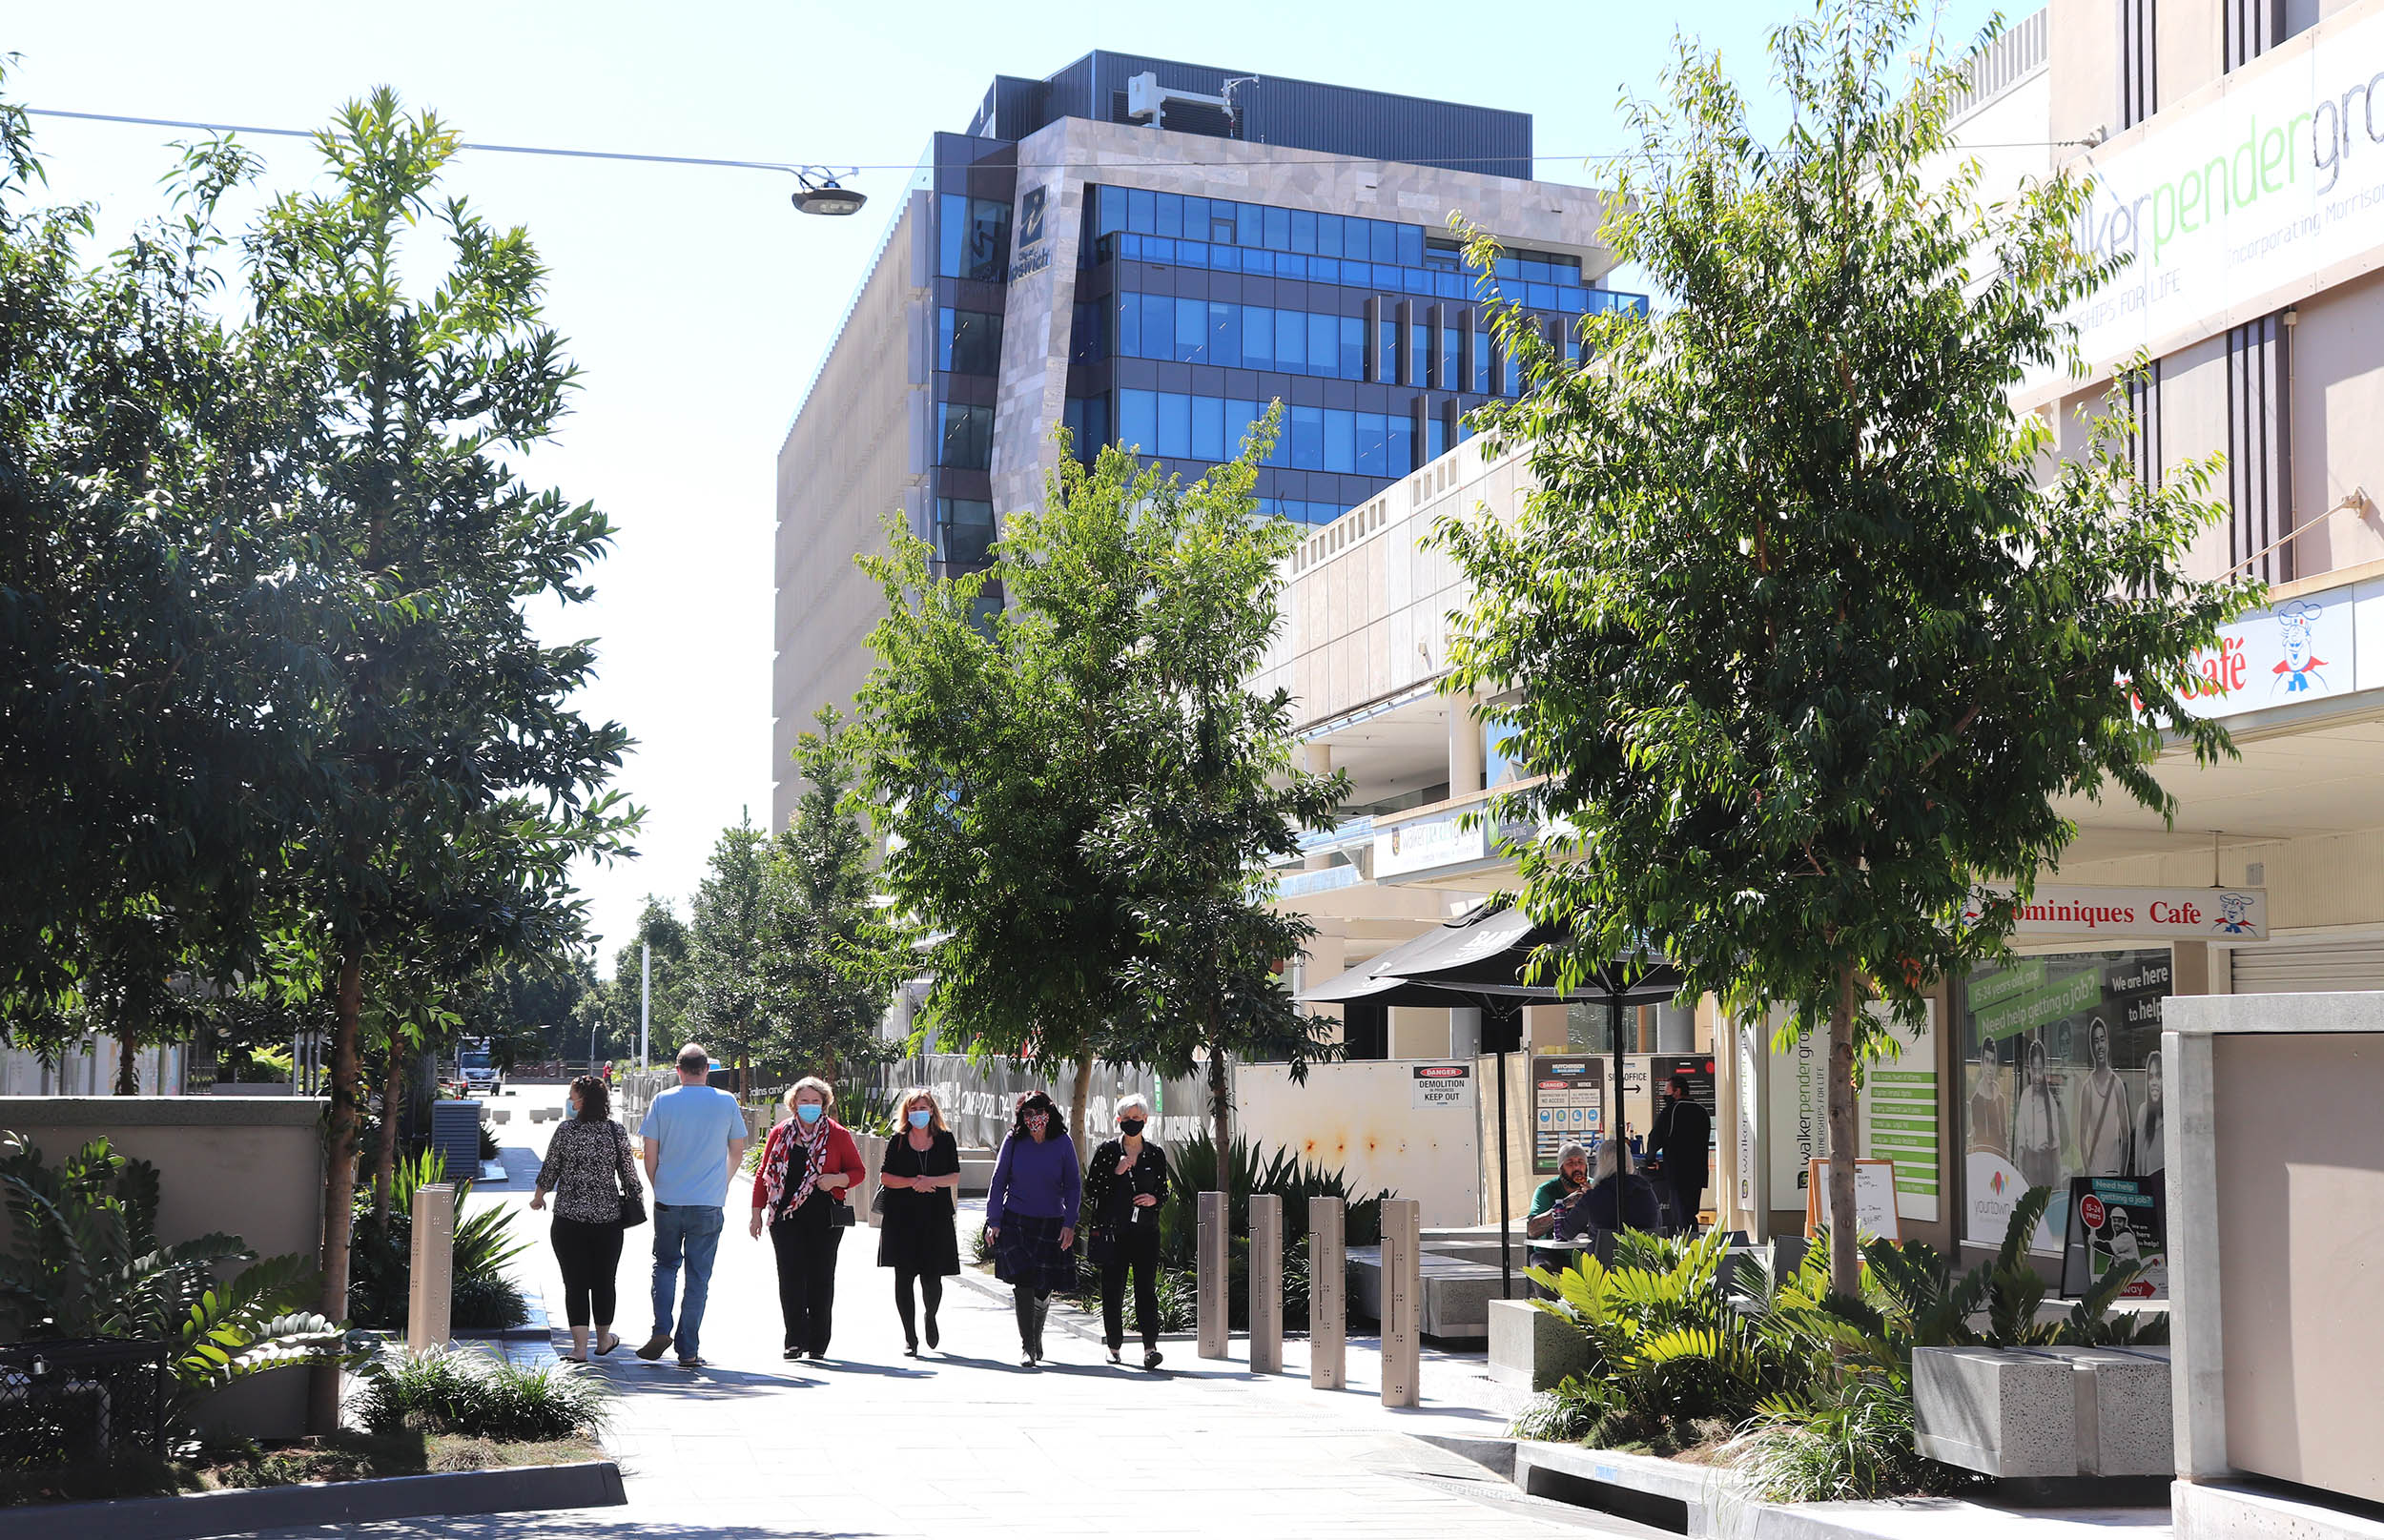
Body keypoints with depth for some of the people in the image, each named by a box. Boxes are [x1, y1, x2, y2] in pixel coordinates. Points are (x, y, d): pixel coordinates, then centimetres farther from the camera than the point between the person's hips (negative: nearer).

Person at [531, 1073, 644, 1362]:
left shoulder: (565, 1131, -6)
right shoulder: (617, 1132, -4)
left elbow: (549, 1169, 3)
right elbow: (629, 1174, 1)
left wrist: (539, 1197, 21)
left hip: (569, 1217, -1)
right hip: (608, 1218, 1)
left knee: (575, 1282, 3)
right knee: (604, 1280, 14)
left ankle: (579, 1347, -1)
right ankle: (603, 1340, 28)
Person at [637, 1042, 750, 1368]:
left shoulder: (662, 1101, -2)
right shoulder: (726, 1102, -1)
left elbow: (650, 1153, 0)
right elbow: (737, 1151, 9)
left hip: (668, 1202, 0)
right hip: (709, 1205, 0)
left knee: (665, 1265, 18)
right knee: (698, 1276, 6)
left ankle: (661, 1331, 0)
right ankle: (688, 1350, 6)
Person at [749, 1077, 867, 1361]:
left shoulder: (838, 1135, 4)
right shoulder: (780, 1134, 10)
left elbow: (858, 1170, 7)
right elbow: (764, 1174, 14)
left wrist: (836, 1180, -13)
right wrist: (757, 1212, 10)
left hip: (825, 1218, -1)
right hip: (785, 1217, 1)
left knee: (820, 1278, 3)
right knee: (790, 1277, -7)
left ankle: (818, 1344, 13)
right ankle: (795, 1341, -2)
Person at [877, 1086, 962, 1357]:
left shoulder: (945, 1139, 7)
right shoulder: (898, 1141, 6)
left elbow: (954, 1177, 4)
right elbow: (885, 1176, 2)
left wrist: (931, 1181, -13)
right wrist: (913, 1182, -12)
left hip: (936, 1218, 0)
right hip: (901, 1217, 0)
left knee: (932, 1278, -4)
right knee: (904, 1277, -1)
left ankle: (930, 1318, 29)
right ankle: (910, 1337, 9)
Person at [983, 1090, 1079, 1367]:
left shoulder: (1062, 1143, -3)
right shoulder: (1013, 1142, -3)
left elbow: (1073, 1186, 3)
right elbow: (998, 1182, 4)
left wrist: (1069, 1224, -3)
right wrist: (993, 1221, 0)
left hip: (1051, 1224, 1)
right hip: (1015, 1221, -1)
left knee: (1043, 1287, 5)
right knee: (1022, 1281, -12)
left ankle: (1037, 1334, 33)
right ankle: (1026, 1347, -3)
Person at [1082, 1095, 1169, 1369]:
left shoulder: (1155, 1155, 9)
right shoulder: (1107, 1151, 3)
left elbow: (1163, 1190, 17)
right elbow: (1090, 1190, 0)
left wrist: (1154, 1198, -5)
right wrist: (1116, 1173, -12)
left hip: (1145, 1232, 0)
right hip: (1112, 1231, 0)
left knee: (1146, 1287, -9)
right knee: (1113, 1288, 2)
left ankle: (1150, 1347, -15)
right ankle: (1114, 1345, 16)